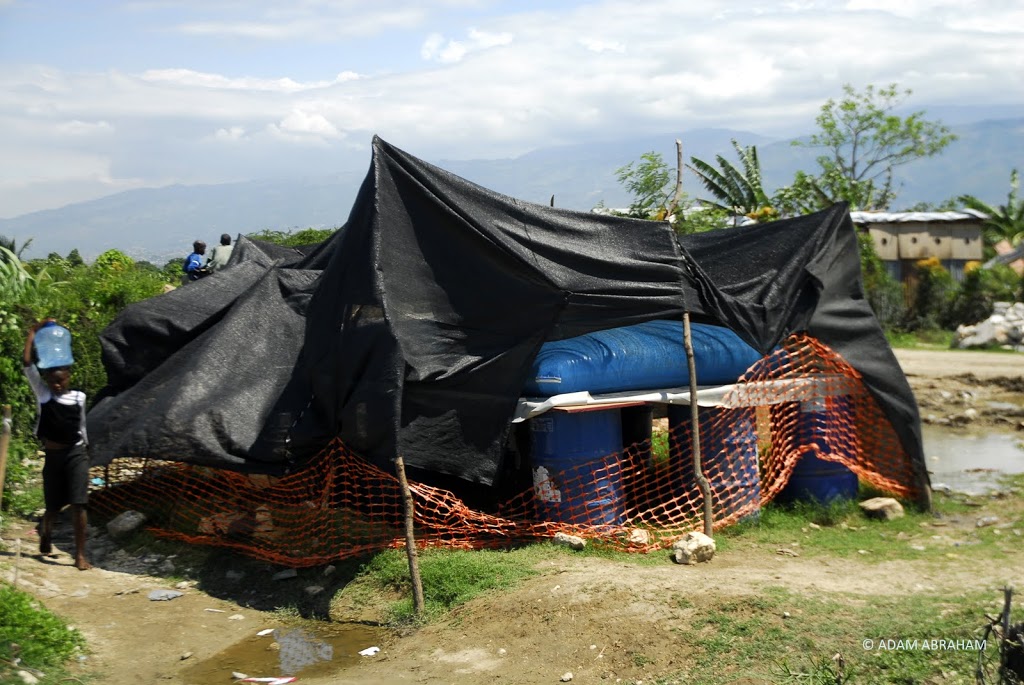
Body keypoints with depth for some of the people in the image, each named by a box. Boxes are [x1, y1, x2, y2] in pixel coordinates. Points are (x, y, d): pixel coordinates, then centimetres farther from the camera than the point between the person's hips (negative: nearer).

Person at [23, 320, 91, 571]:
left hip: (75, 454, -1)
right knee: (53, 506, 11)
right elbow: (27, 363, -5)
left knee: (78, 504, -11)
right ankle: (45, 534, 45)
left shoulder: (79, 397, 3)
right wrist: (34, 331, -2)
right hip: (52, 456, 1)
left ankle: (80, 555, -6)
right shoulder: (42, 392, 1)